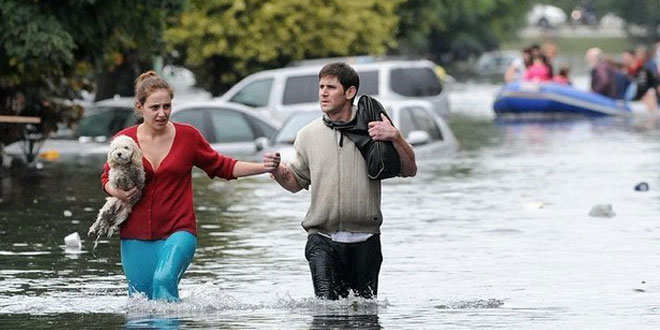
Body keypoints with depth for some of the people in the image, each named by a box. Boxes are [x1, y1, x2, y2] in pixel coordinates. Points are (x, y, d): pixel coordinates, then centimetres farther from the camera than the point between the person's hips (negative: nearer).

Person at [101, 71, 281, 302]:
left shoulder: (188, 136, 1)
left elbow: (221, 167, 12)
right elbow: (107, 179, 16)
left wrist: (263, 168, 1)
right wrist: (116, 192, -7)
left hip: (178, 232, -2)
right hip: (137, 236, 2)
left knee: (164, 279, -29)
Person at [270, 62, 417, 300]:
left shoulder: (373, 128, 2)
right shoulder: (308, 135, 6)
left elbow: (409, 171, 0)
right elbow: (296, 183, 14)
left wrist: (395, 137, -15)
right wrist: (278, 172, -6)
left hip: (365, 241, 0)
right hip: (322, 240, 0)